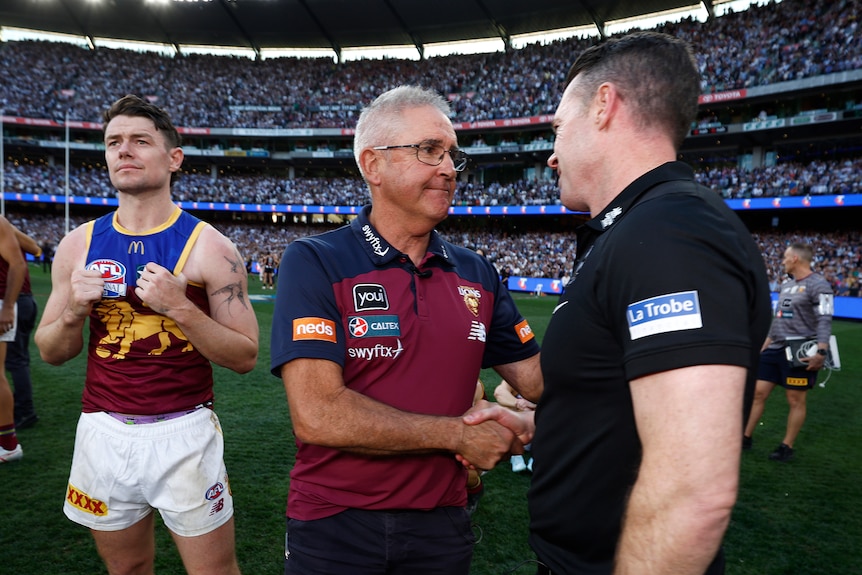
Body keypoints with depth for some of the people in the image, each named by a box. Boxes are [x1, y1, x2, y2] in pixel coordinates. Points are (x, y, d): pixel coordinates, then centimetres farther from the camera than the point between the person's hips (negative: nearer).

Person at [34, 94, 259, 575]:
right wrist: (74, 312, -10)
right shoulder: (79, 245, 4)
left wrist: (181, 307, -22)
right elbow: (52, 353, 11)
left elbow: (245, 357, -10)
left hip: (184, 433, -3)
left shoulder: (209, 247, -8)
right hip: (104, 432, 4)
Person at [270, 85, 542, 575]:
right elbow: (317, 415, -22)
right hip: (335, 531, -3)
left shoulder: (478, 274, 2)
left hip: (442, 524, 4)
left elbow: (539, 377, 2)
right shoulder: (315, 263, -13)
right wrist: (459, 434, -16)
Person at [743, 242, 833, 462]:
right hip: (776, 349, 8)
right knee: (758, 393, 8)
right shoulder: (786, 285, 15)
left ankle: (787, 447, 15)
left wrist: (821, 352, -26)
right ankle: (746, 437, 18)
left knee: (796, 400, 3)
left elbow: (824, 320, -18)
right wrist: (767, 342, 24)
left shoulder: (818, 285, -11)